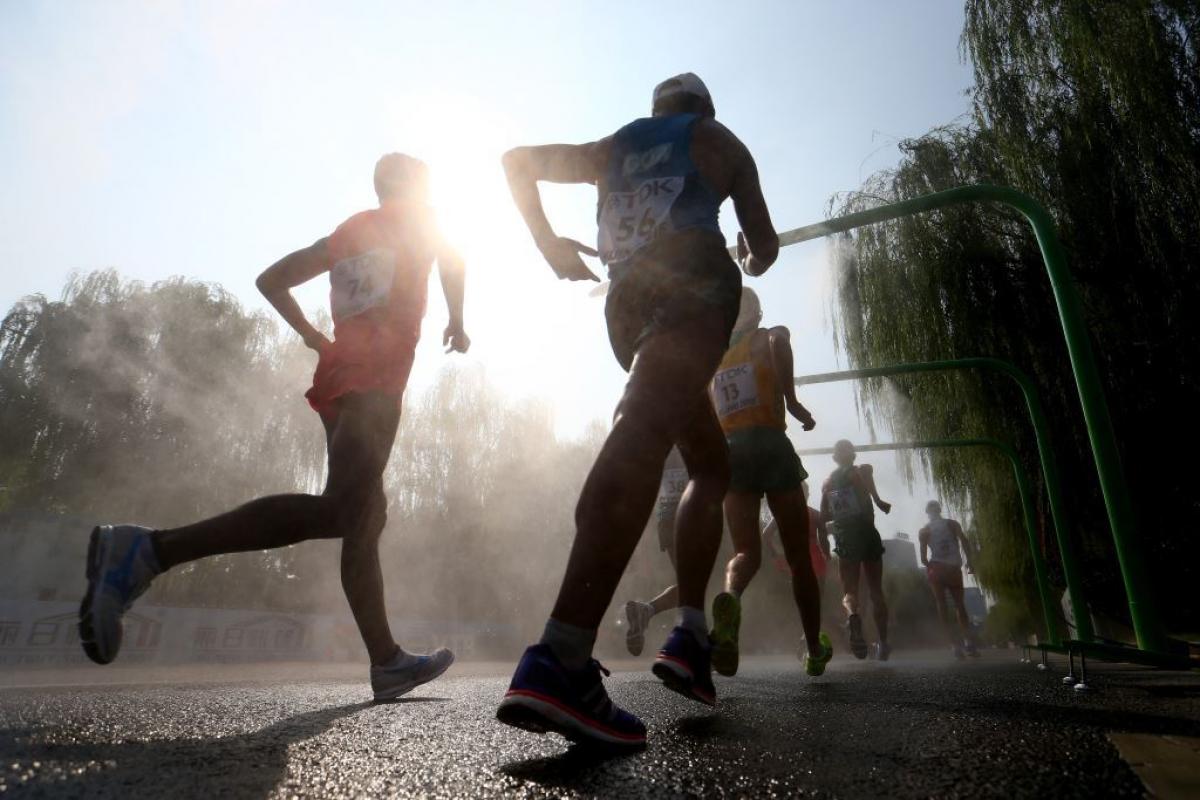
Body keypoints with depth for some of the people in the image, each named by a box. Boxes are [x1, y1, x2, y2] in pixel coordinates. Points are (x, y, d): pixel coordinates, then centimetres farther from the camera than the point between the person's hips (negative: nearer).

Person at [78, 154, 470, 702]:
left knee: (366, 517, 7)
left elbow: (272, 279, 23)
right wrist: (457, 322, 6)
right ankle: (151, 549, -29)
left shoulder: (345, 232, 26)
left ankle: (387, 662, 11)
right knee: (337, 512, -21)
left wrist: (313, 337, 22)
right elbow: (452, 262, -8)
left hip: (337, 376, 8)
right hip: (374, 378, -8)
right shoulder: (419, 220, 12)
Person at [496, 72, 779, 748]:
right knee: (644, 435, -27)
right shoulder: (719, 140, 23)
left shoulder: (617, 146, 32)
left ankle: (691, 636, 8)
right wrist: (750, 260, 43)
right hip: (693, 280, -5)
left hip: (626, 300, 6)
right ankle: (560, 660, -42)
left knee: (712, 466, 15)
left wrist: (550, 244, 22)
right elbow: (765, 246, 20)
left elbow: (519, 161, 25)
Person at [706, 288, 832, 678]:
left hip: (730, 452, 3)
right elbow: (779, 341, -17)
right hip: (770, 446, -3)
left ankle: (729, 598, -35)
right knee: (799, 558, 10)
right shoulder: (769, 337, 7)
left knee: (746, 551, 1)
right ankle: (815, 650, 23)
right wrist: (792, 401, -9)